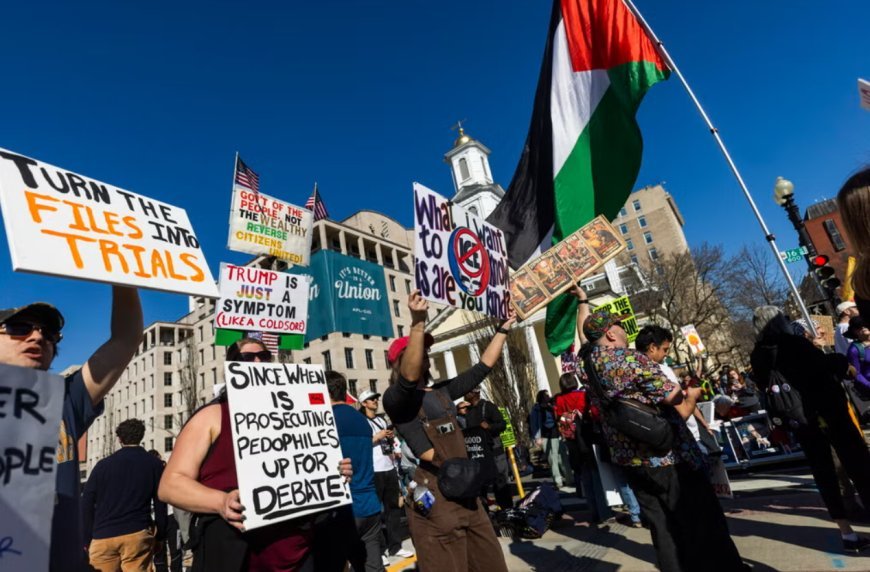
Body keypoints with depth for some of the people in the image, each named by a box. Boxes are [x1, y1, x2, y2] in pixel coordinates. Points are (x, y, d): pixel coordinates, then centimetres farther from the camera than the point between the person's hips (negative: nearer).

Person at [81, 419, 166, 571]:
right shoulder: (153, 464, 5)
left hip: (102, 536, 2)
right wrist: (160, 536, 10)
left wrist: (88, 539, 12)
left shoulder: (103, 464, 8)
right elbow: (160, 502, 2)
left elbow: (87, 503, 6)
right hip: (137, 534, -2)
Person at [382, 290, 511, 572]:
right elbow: (410, 377, -30)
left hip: (466, 490, 8)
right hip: (433, 496, -7)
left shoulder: (443, 392, 14)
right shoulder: (395, 398, -7)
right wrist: (418, 322, -39)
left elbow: (483, 366, 20)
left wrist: (504, 328, 20)